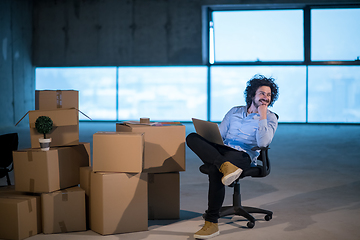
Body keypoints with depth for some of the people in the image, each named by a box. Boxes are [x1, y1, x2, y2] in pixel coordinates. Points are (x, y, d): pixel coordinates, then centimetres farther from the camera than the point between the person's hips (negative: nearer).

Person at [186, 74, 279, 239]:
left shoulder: (270, 118, 9)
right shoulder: (234, 112, 23)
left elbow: (263, 143, -8)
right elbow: (218, 134, 22)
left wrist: (262, 116, -7)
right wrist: (205, 144, 4)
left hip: (243, 155, -5)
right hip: (221, 150, 5)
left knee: (214, 170, -38)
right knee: (192, 137, -21)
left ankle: (212, 223, -31)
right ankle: (225, 166, -43)